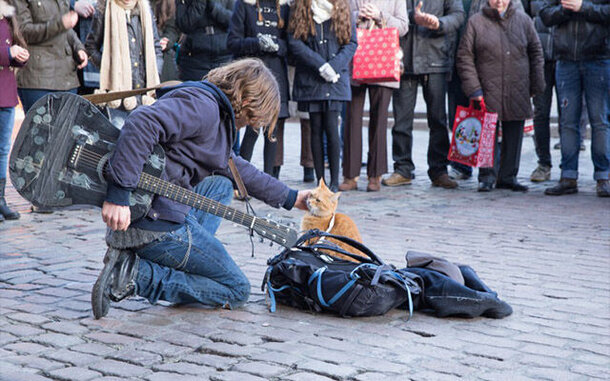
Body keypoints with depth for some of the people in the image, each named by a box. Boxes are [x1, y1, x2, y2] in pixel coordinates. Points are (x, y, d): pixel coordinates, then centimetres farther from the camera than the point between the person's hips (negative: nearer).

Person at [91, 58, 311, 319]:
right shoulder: (203, 106, -11)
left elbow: (236, 168, 35)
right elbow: (142, 123, -28)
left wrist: (290, 198, 39)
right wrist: (119, 195, -33)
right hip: (156, 223, -10)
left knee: (221, 186, 31)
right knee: (238, 291, 4)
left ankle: (187, 260, 10)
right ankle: (138, 274, -10)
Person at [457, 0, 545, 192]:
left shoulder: (523, 20, 9)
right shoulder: (476, 22, 2)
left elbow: (536, 53, 14)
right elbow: (465, 57, 1)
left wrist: (536, 86, 8)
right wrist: (473, 88, -7)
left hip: (518, 94, 3)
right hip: (488, 92, -2)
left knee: (514, 136, 7)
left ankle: (508, 176, 18)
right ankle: (487, 176, 10)